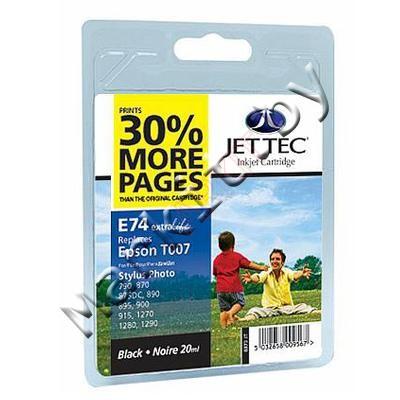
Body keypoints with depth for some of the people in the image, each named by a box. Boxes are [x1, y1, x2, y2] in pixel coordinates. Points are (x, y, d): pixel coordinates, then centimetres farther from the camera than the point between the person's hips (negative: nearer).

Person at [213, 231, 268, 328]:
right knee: (239, 303, 16)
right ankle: (231, 313, -12)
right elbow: (249, 264, 4)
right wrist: (261, 267, 16)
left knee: (223, 309, 10)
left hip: (221, 289, 3)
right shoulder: (237, 256, 0)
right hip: (235, 288, -3)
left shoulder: (216, 259, 10)